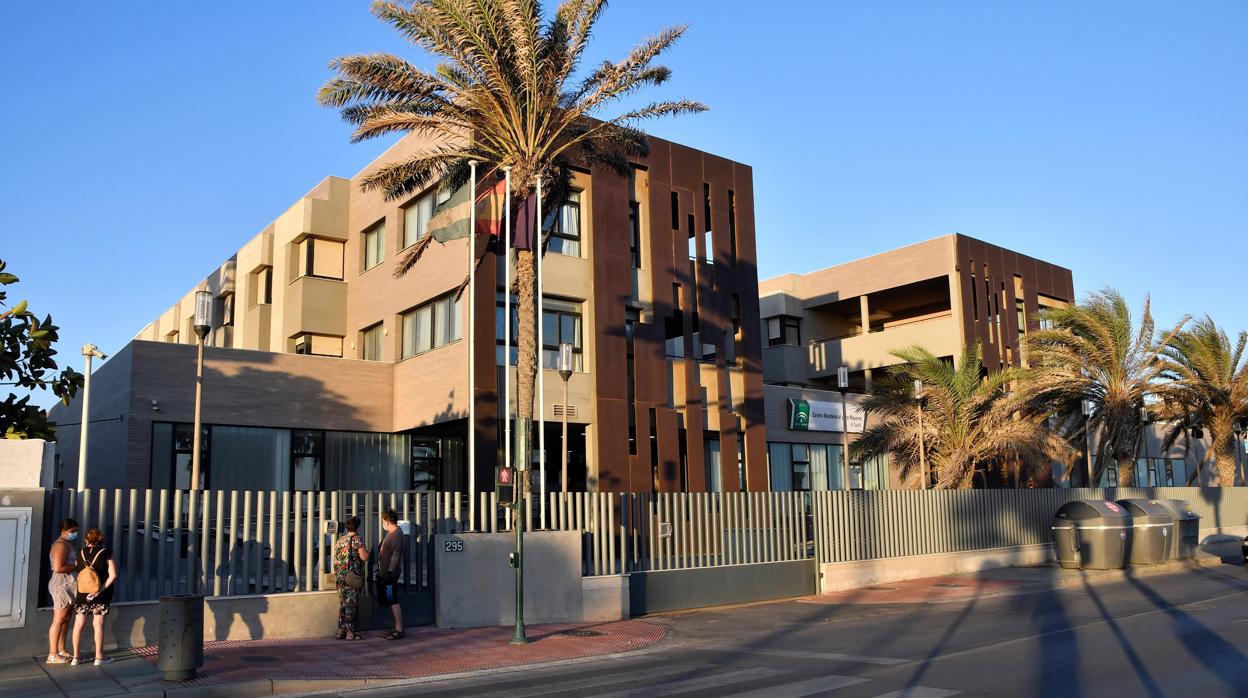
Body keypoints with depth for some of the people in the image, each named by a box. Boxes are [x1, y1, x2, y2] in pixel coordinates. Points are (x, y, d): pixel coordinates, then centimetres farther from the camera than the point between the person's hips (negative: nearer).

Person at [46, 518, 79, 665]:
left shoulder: (68, 543, 16)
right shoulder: (60, 545, -15)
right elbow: (58, 568, -24)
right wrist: (76, 565, -15)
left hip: (69, 585, 10)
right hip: (62, 585, -10)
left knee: (66, 619, 12)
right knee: (59, 620, -7)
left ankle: (61, 650, 17)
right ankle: (52, 655, -4)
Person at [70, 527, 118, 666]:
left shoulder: (80, 553, 0)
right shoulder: (107, 553, -8)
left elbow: (77, 572, 3)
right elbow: (113, 575, -15)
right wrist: (101, 589, -14)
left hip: (82, 592, 2)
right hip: (101, 595, -2)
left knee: (79, 624, 12)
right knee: (98, 624, 4)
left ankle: (76, 656, 17)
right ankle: (99, 657, 8)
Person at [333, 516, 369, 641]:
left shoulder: (340, 540, 13)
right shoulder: (356, 540, -10)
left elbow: (336, 559, 18)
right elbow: (365, 557, -16)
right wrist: (366, 549, 4)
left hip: (339, 577, 7)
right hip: (353, 577, -7)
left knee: (343, 603, 13)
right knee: (352, 604, -3)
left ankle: (341, 630, 16)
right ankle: (350, 632, -2)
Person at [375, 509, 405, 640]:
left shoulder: (396, 535, -17)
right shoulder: (391, 533, 15)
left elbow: (395, 556, -21)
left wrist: (389, 572, -23)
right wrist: (381, 570, 21)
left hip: (390, 574, -10)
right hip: (384, 573, 10)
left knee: (393, 602, -6)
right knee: (391, 602, 13)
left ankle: (399, 630, -2)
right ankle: (397, 628, 20)